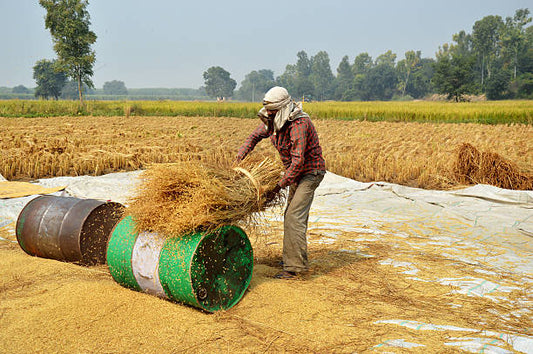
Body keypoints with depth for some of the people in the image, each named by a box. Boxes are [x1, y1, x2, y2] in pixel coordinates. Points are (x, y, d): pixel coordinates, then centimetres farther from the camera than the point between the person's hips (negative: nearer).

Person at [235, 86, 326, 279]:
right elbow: (255, 136, 14)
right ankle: (294, 257, 32)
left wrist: (282, 184, -24)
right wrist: (239, 156, -1)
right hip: (297, 171, 10)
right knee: (293, 215, 17)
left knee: (294, 216, -17)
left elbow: (298, 160, -30)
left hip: (310, 172, -9)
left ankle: (295, 265, -15)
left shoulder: (298, 124, -29)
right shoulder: (273, 121, -1)